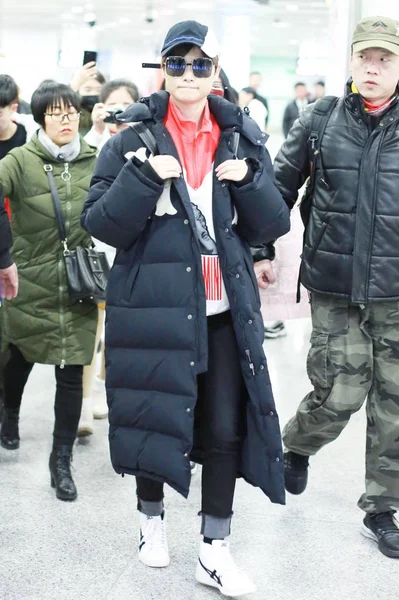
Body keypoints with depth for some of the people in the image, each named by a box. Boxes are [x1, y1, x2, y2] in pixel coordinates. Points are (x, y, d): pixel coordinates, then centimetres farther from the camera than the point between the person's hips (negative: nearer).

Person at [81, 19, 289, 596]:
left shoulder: (242, 137, 7)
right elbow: (100, 222, -6)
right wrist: (145, 177, -20)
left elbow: (271, 225, 7)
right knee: (155, 414, 10)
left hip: (225, 309, 2)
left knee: (226, 427, 4)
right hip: (154, 305, -2)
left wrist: (249, 180, -11)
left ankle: (214, 549, 18)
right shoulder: (134, 136, -1)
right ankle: (152, 516, 36)